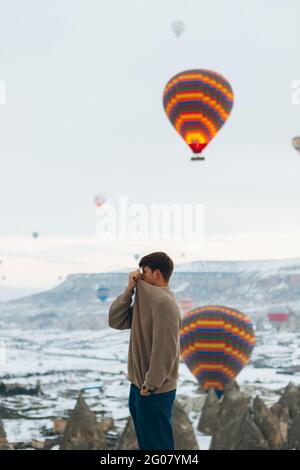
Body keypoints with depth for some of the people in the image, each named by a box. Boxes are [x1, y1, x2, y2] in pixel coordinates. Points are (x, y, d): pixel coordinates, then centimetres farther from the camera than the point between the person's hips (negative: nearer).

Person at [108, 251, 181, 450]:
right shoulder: (146, 299, 11)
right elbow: (115, 320, 7)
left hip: (155, 391, -10)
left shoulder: (164, 302, -20)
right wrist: (129, 289, -3)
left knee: (158, 445, -1)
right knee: (146, 442, 19)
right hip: (140, 385, 10)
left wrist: (150, 385, -19)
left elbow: (164, 348, -23)